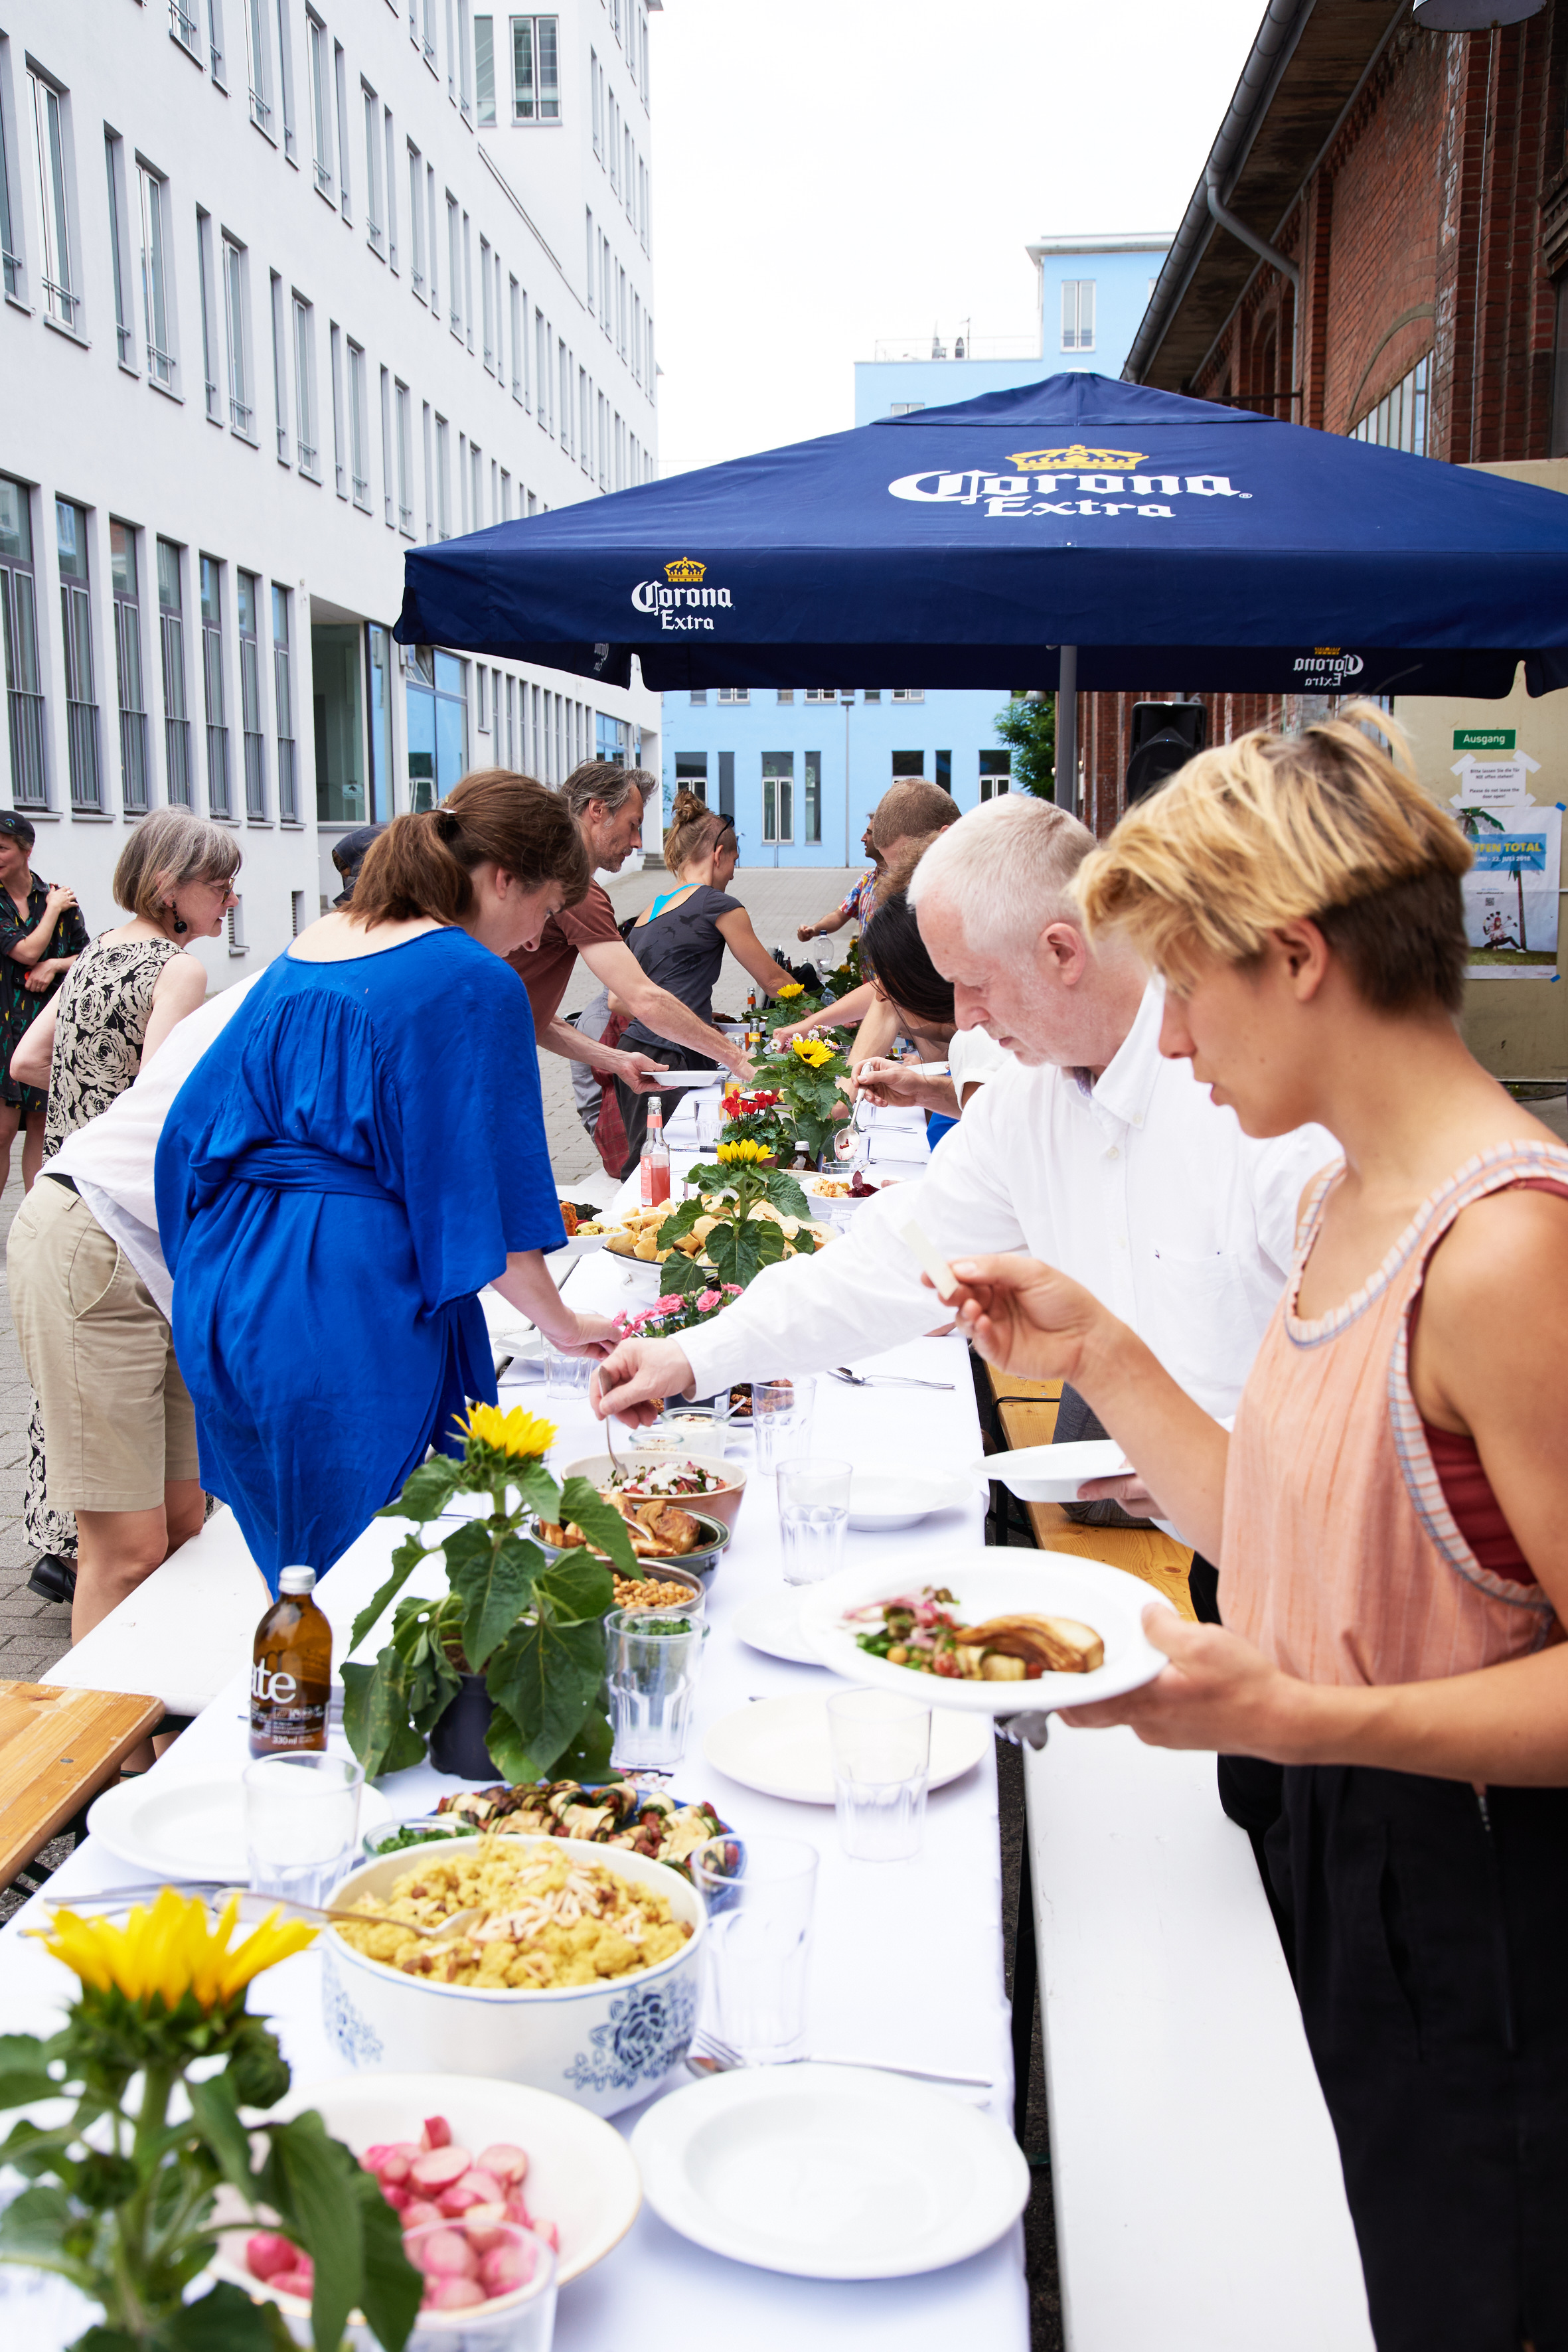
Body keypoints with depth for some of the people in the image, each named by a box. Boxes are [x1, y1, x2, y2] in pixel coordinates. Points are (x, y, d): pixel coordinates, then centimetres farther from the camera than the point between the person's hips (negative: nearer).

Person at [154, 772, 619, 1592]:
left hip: (224, 1296, 8)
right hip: (352, 1309, -8)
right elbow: (475, 1199, -12)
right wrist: (562, 1325, 0)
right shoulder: (475, 983, -11)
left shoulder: (306, 950, 12)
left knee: (291, 1571, 19)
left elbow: (197, 1117, 15)